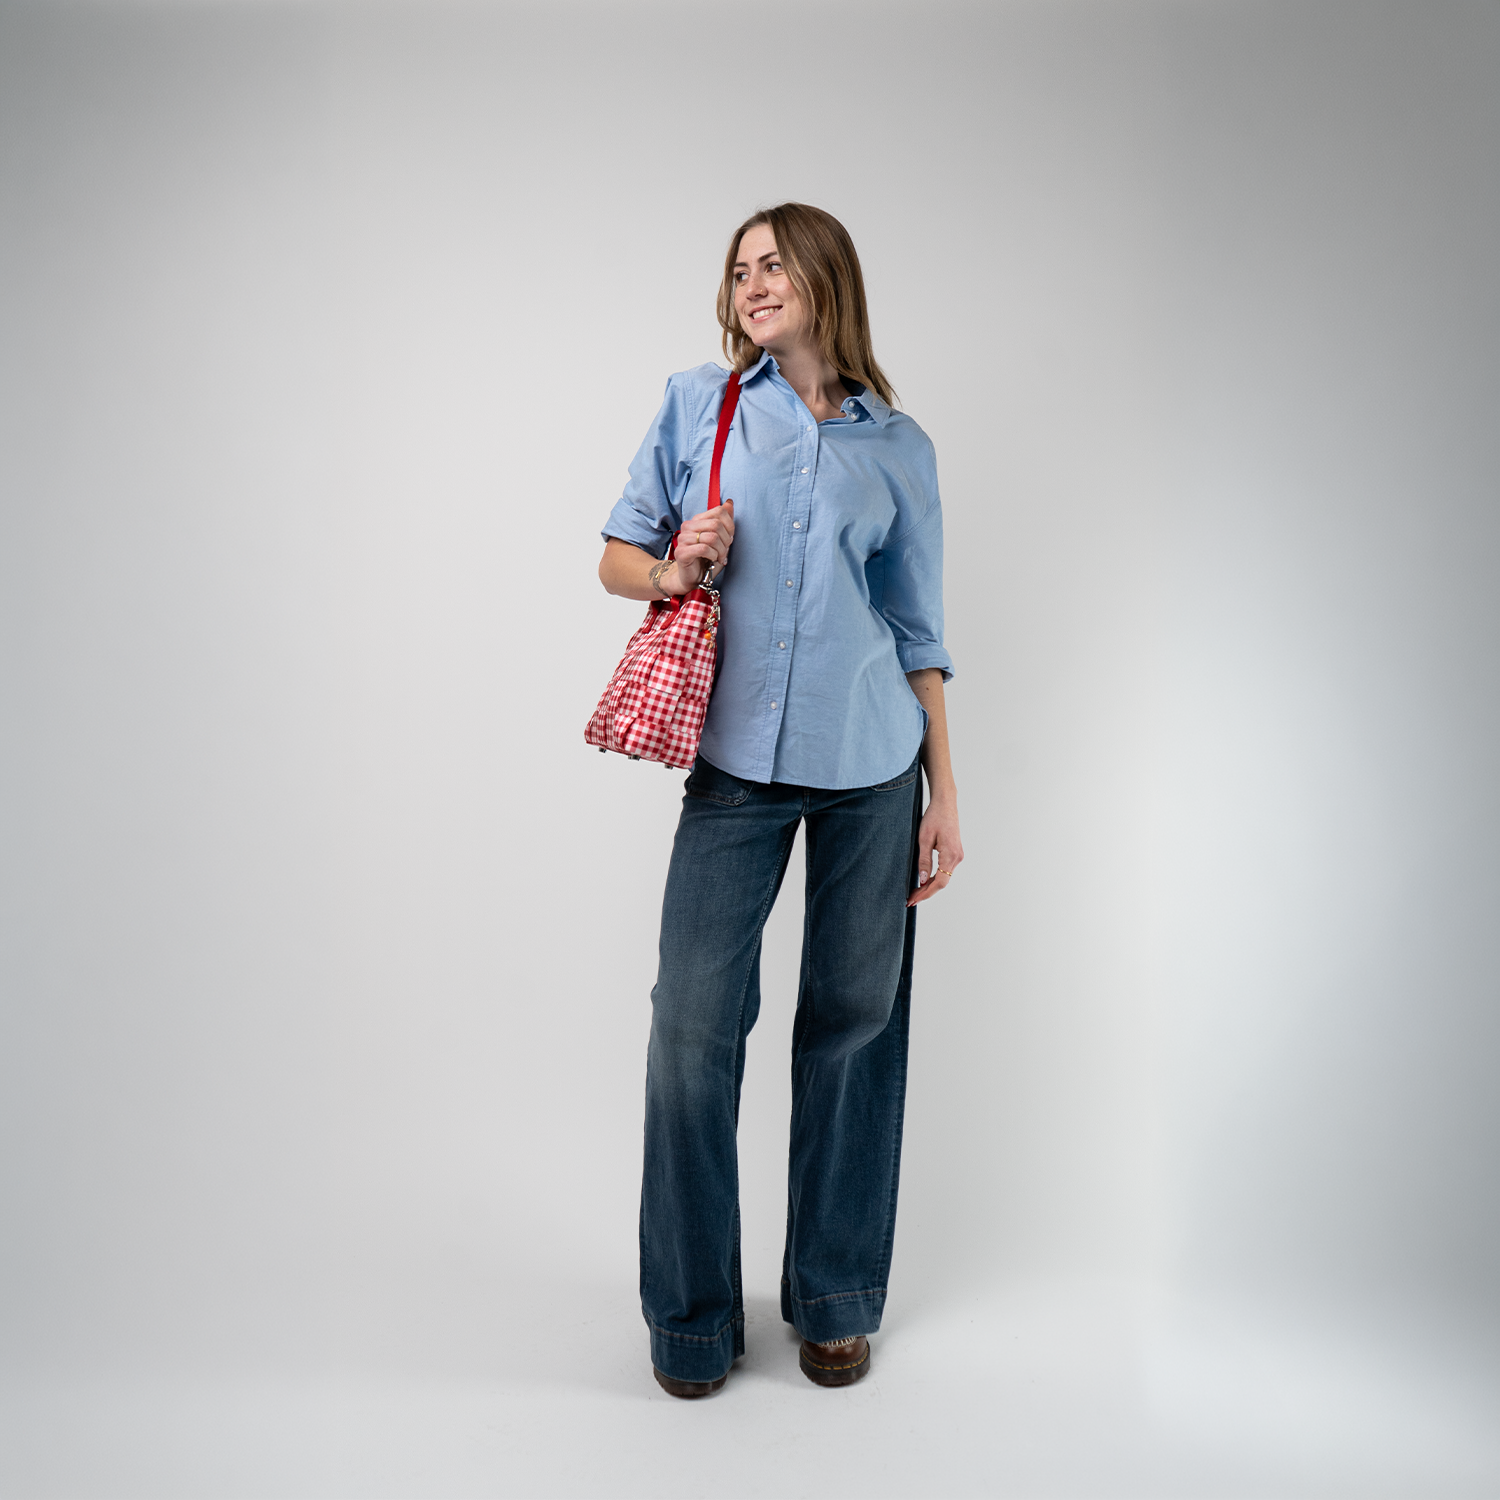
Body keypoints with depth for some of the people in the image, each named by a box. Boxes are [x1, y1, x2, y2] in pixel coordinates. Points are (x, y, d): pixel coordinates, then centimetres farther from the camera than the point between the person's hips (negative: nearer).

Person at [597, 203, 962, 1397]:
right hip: (737, 760, -1)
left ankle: (836, 1299, 25)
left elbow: (918, 629, 12)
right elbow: (616, 557, 11)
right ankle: (692, 1315, 15)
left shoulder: (899, 445, 11)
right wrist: (671, 571, -12)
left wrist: (945, 794, 7)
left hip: (871, 764, 1)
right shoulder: (698, 403, 9)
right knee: (695, 1022, -4)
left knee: (854, 1018, 6)